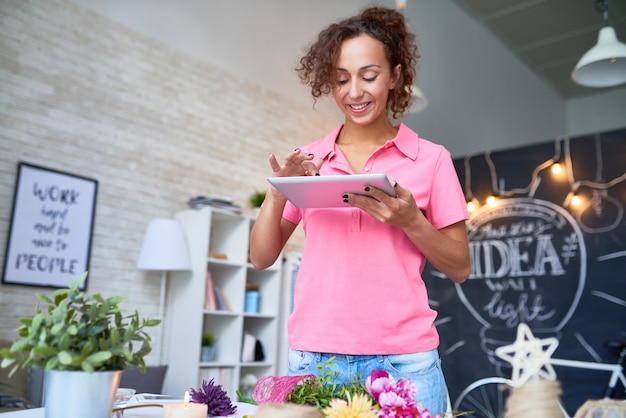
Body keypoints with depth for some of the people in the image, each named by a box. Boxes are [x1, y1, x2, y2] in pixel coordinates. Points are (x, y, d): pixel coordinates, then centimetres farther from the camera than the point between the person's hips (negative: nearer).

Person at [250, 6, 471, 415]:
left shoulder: (430, 158, 1)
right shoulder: (308, 161, 6)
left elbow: (459, 267, 2)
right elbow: (261, 257, 8)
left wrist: (410, 219, -15)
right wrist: (277, 194, -9)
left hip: (403, 359, -1)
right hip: (314, 357, 2)